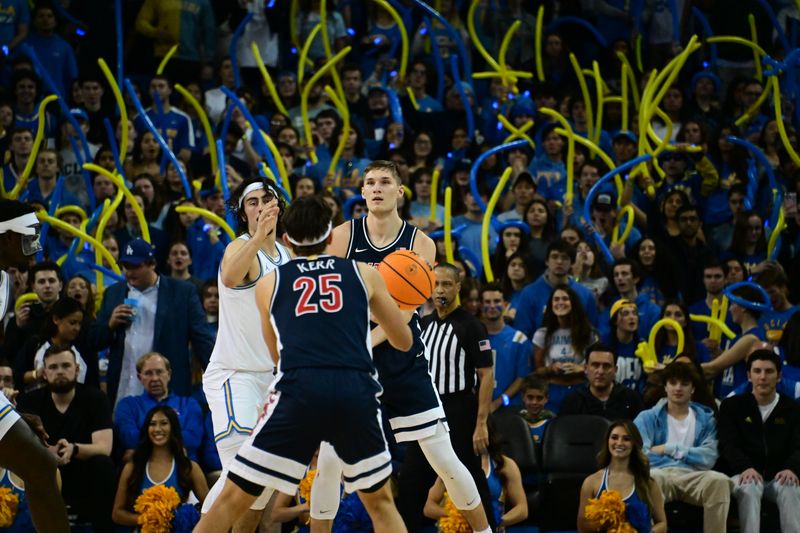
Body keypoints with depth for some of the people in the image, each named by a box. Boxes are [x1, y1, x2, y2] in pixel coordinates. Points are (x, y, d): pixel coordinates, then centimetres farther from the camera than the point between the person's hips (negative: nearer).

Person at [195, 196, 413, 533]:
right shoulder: (364, 274, 20)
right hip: (357, 391, 1)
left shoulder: (268, 283, 20)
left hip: (300, 391, -1)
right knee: (379, 502, 23)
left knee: (232, 500, 7)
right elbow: (404, 342, 29)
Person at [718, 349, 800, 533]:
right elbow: (728, 445, -4)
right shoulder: (732, 406, 9)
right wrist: (746, 468, -27)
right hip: (745, 475, -1)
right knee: (749, 488, -37)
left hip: (779, 476, 1)